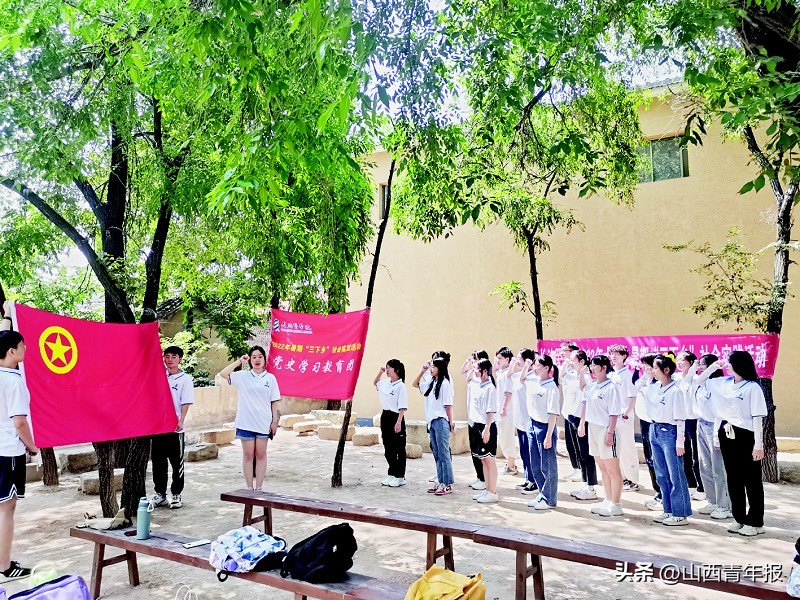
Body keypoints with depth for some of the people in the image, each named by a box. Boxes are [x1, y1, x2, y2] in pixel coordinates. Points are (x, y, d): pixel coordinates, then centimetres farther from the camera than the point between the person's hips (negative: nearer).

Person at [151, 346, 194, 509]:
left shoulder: (185, 379, -4)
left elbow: (186, 403, -9)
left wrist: (181, 421, -19)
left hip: (175, 427, -4)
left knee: (177, 462, 4)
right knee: (158, 462, 10)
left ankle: (176, 494, 16)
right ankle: (160, 494, 23)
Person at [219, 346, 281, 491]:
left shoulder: (270, 378, 3)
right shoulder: (243, 376, 3)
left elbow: (274, 402, 4)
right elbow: (223, 374, -8)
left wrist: (275, 421, 0)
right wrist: (239, 361, -8)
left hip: (264, 422, 0)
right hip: (246, 422, 0)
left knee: (261, 454, 8)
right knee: (248, 455, 6)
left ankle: (259, 487, 16)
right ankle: (249, 487, 16)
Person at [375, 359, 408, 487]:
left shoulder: (400, 385, -13)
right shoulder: (385, 383, 8)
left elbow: (402, 406, -16)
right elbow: (375, 383, 30)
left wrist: (399, 422, -21)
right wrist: (380, 372, 14)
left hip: (395, 417, -8)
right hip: (385, 416, 8)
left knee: (399, 449, 3)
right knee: (388, 448, 13)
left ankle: (400, 477, 12)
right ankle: (392, 474, 24)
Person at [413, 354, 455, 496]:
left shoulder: (444, 383, -11)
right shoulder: (431, 382, 11)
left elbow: (448, 404, -11)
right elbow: (415, 384, 22)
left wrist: (451, 422, -10)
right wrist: (422, 371, 9)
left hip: (441, 421, -8)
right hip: (432, 421, 8)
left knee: (443, 454, -3)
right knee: (436, 454, 12)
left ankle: (448, 484, 3)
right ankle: (440, 482, 20)